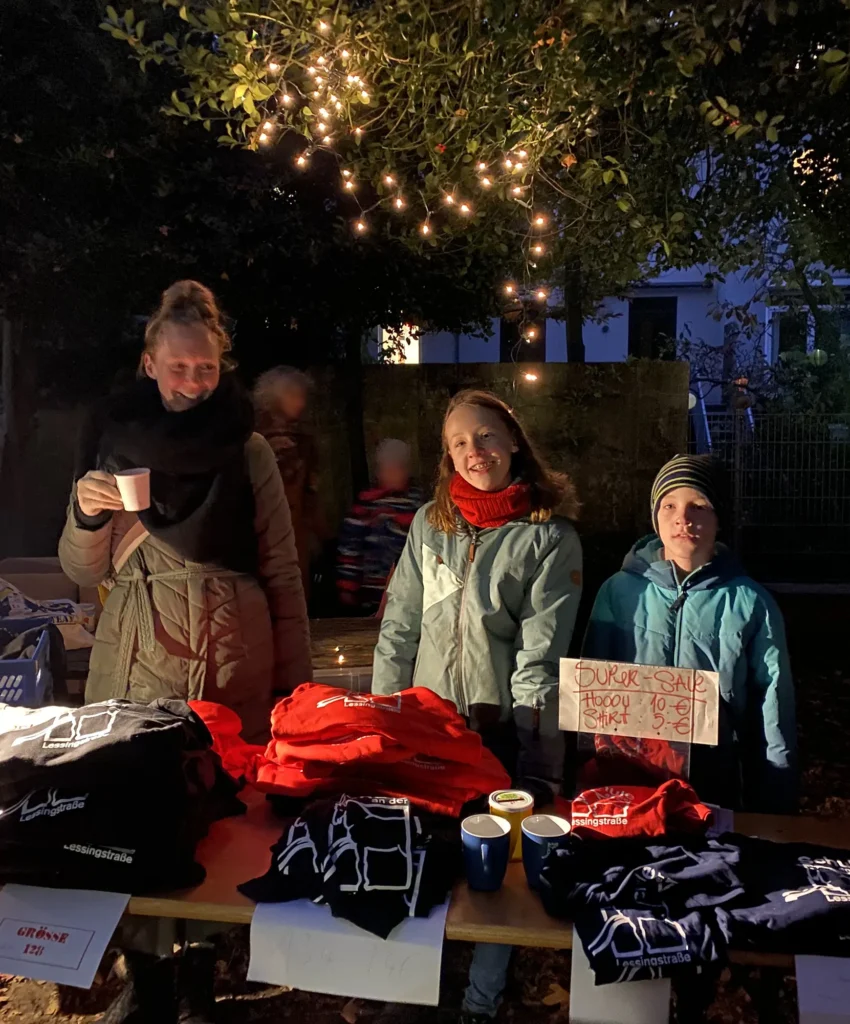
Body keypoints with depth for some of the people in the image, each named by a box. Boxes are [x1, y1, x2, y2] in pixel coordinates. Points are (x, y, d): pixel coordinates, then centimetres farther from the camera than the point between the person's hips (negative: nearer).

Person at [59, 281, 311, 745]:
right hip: (136, 671, 1)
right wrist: (87, 515, -13)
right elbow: (84, 573, 7)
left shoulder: (249, 451, -2)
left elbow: (282, 573, 0)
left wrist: (293, 683, -3)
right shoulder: (113, 441, 1)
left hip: (238, 669, -1)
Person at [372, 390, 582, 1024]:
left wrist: (532, 764, -15)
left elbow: (541, 649, -12)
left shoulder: (550, 535, -9)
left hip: (505, 731, -3)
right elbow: (399, 627, 3)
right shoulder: (430, 523, 2)